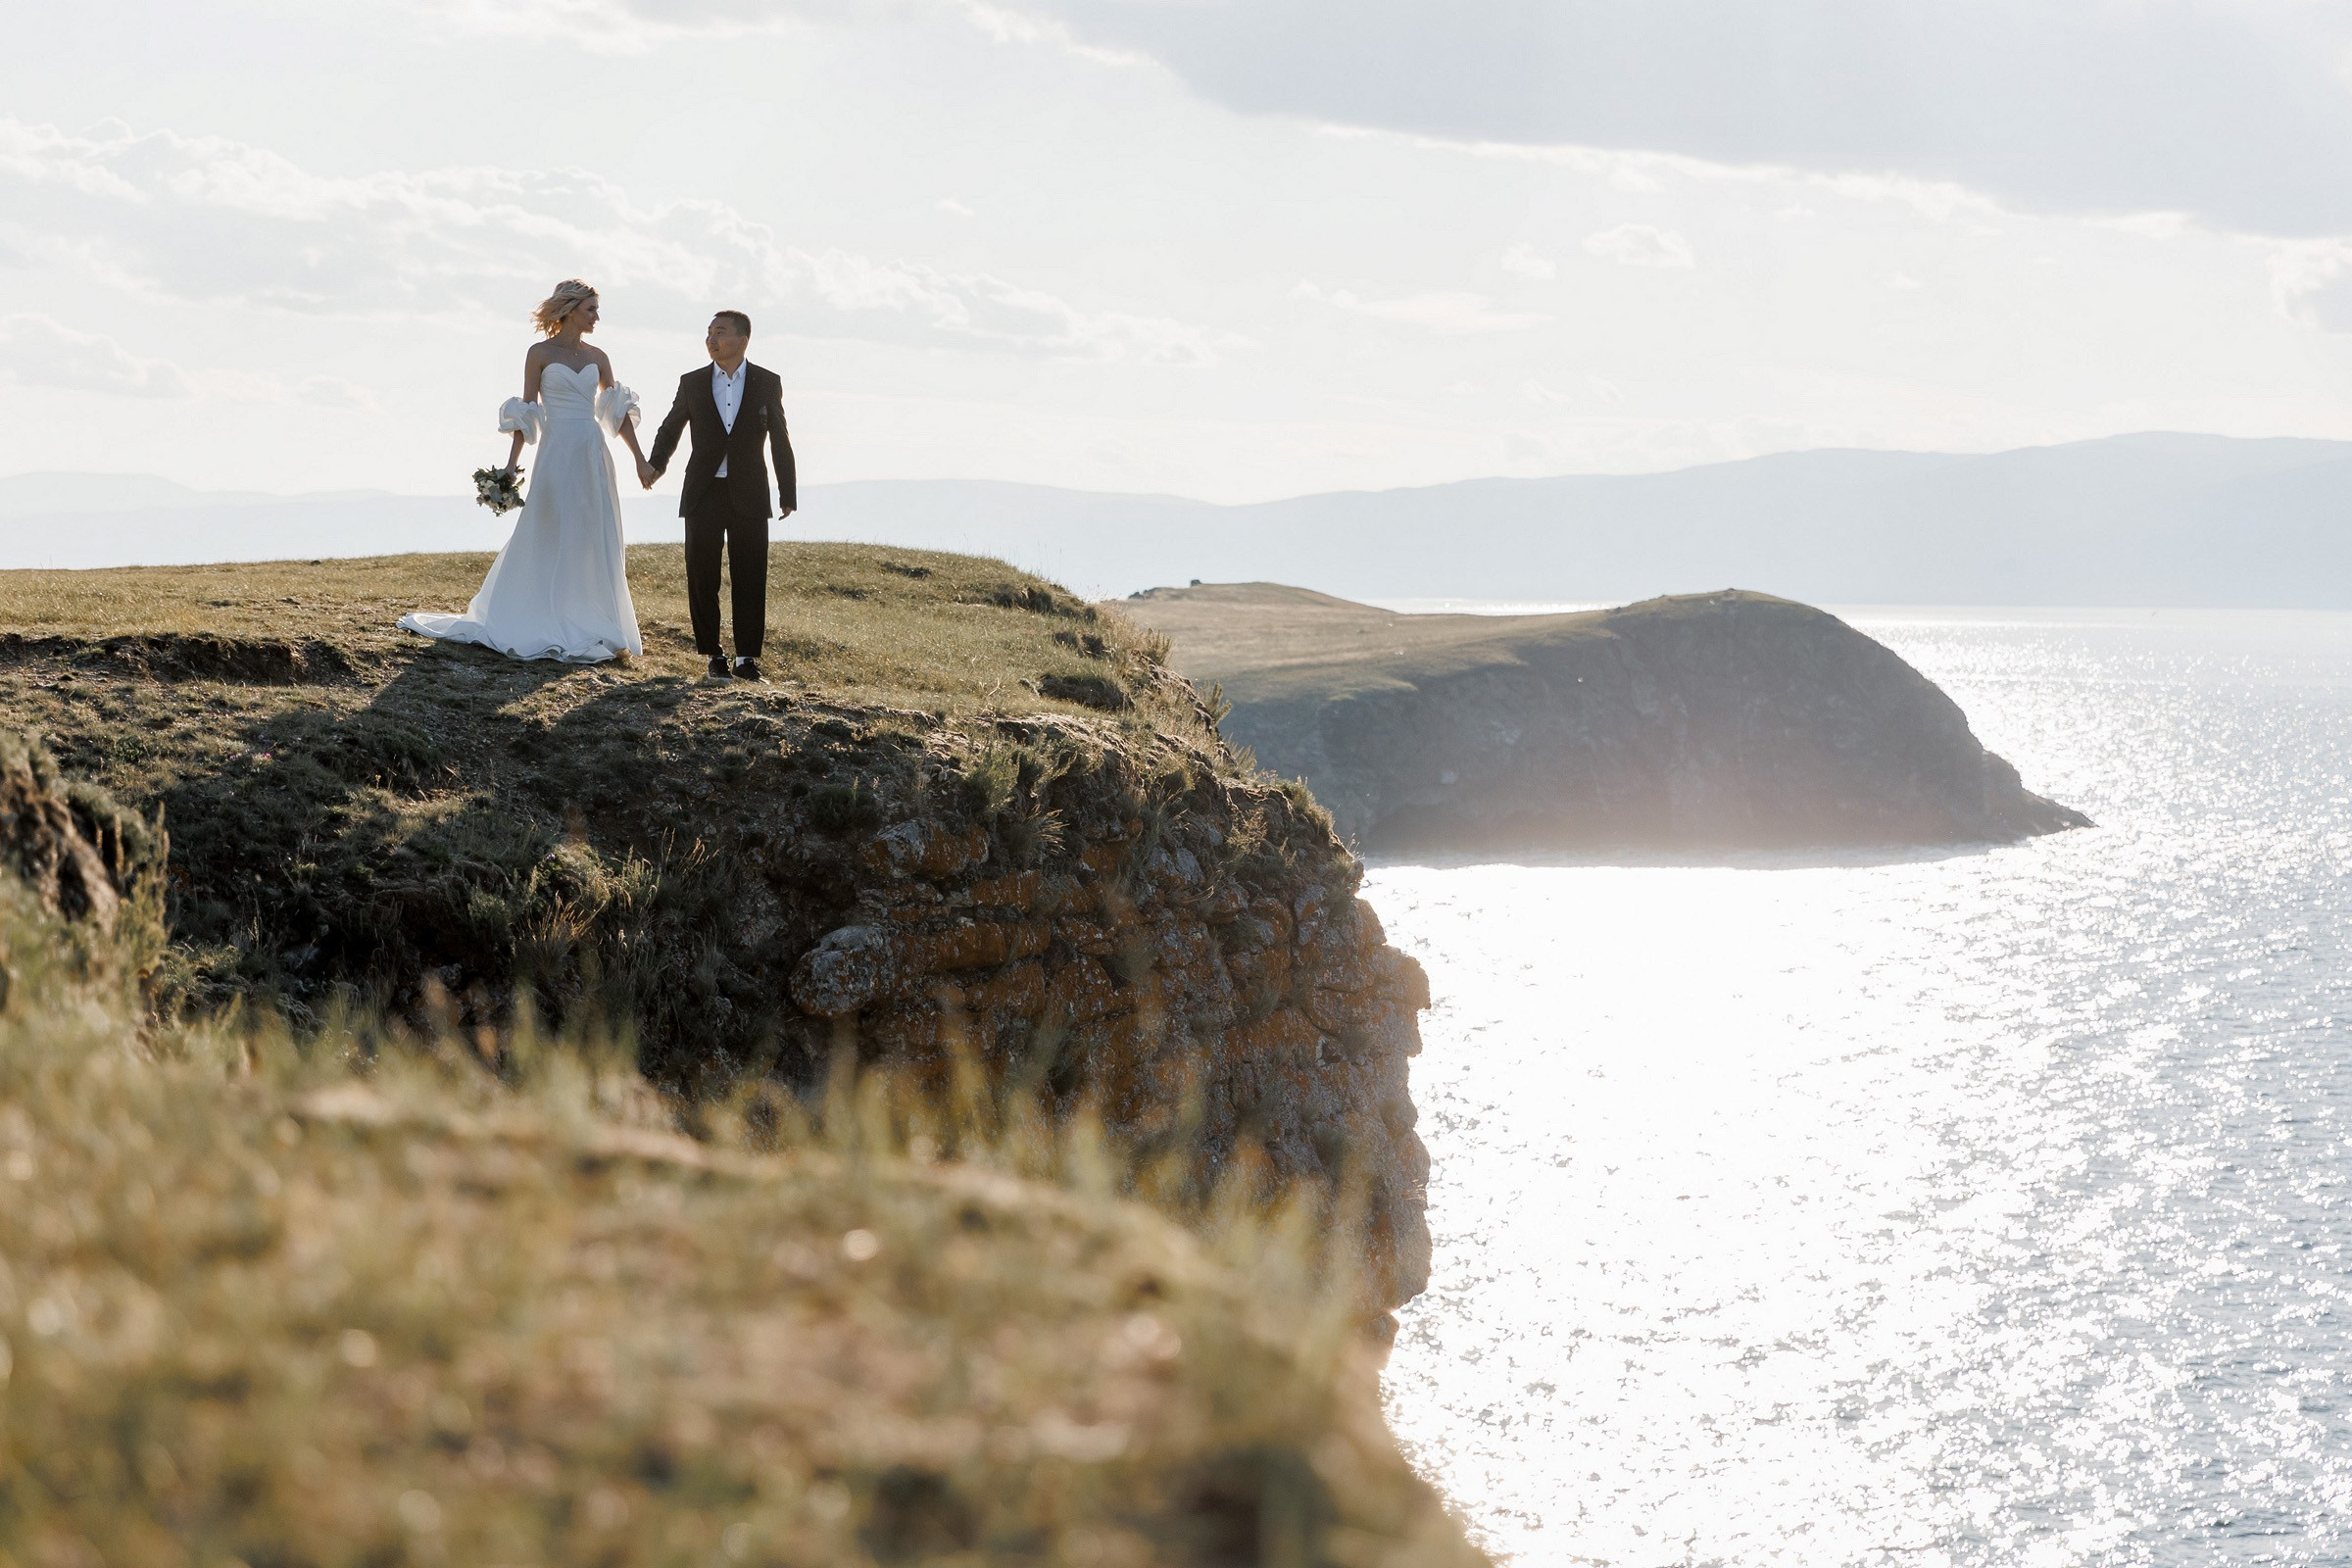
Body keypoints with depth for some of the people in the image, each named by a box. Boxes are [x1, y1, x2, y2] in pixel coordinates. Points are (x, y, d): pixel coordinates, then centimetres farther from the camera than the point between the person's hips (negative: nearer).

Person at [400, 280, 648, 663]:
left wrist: (639, 458, 6)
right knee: (550, 542, -2)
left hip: (595, 458, 5)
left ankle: (589, 625, 10)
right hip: (557, 455, -5)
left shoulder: (597, 358, 11)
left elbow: (619, 412, 12)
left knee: (596, 543, 3)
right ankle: (546, 628, 3)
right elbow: (526, 413, -2)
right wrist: (512, 463, -8)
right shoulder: (540, 353, -1)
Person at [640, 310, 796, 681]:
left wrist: (788, 494, 3)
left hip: (749, 496, -1)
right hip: (703, 494, 1)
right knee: (702, 577, 1)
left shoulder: (767, 384, 3)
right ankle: (714, 653, 11)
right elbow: (671, 427, 16)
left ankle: (746, 657, 5)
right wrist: (655, 462, -3)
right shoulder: (692, 383, 5)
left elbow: (780, 441, 6)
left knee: (750, 578, -1)